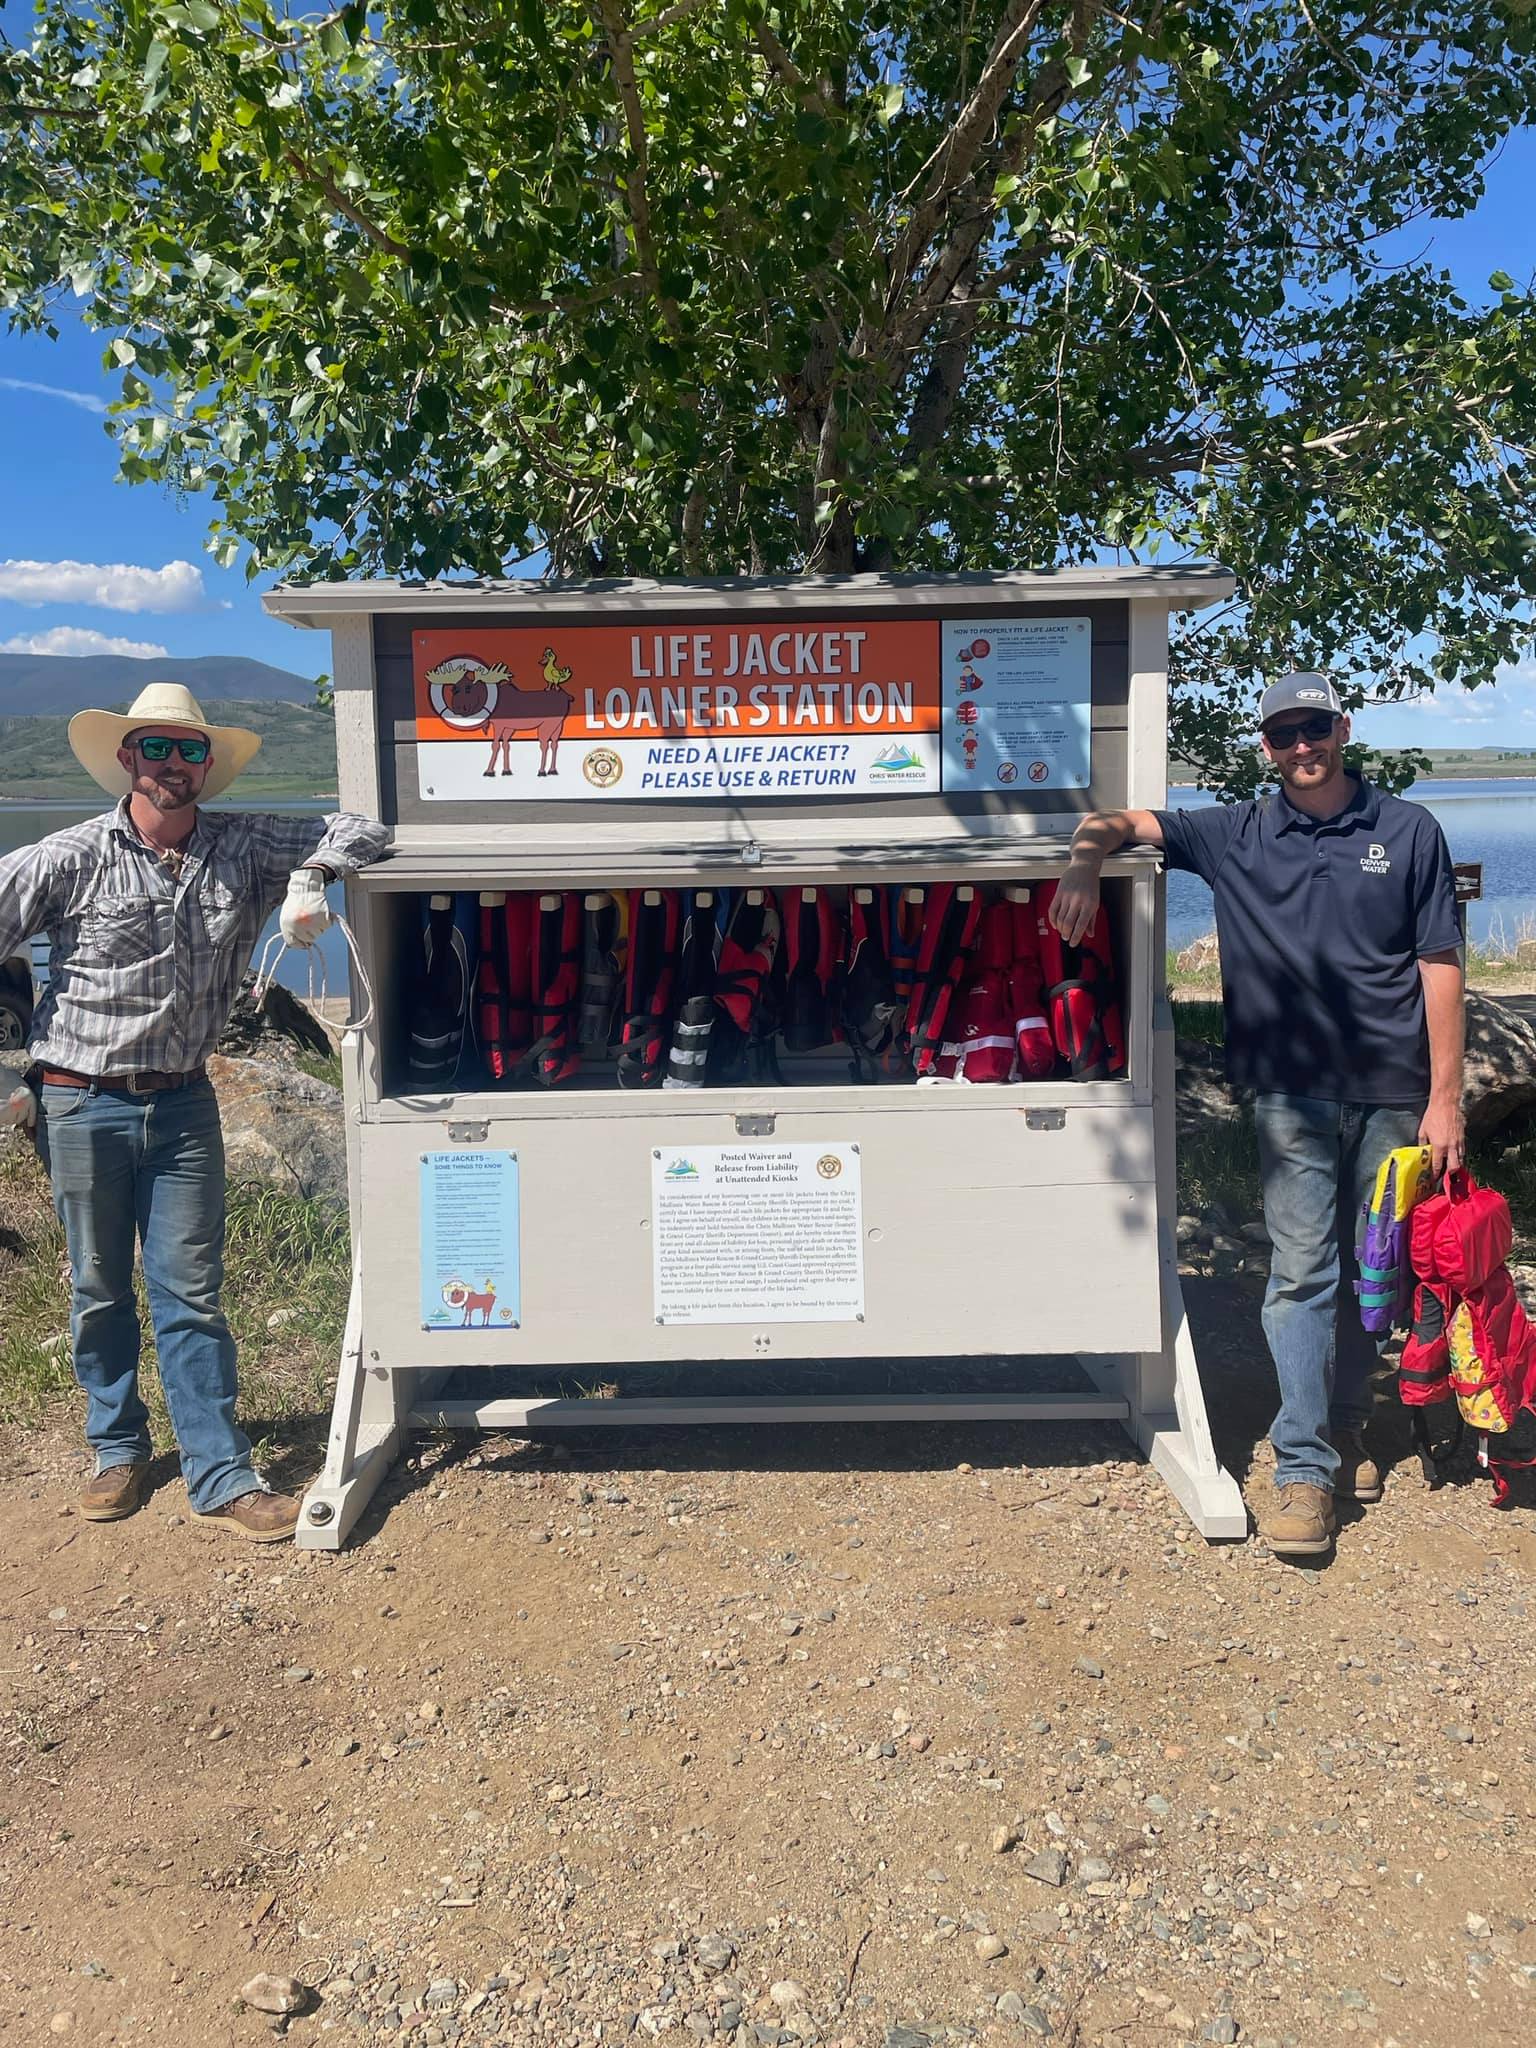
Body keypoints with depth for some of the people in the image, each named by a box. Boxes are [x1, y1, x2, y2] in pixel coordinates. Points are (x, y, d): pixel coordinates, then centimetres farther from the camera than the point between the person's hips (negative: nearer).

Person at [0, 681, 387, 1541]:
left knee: (192, 1293, 3)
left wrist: (309, 876, -17)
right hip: (83, 1104, -1)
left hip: (183, 1104, 1)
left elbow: (359, 832, 4)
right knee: (100, 1291, 12)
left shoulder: (244, 848, 0)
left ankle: (223, 1476, 8)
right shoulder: (71, 859, -7)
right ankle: (120, 1451, 31)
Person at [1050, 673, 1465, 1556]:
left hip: (1392, 1087, 1)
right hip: (1294, 1090, -1)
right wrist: (1087, 863, -19)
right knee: (1302, 1271, -4)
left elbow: (1440, 965, 2)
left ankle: (1350, 1429, 30)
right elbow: (1114, 822, 6)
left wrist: (1445, 1097, -3)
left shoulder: (1409, 830, 5)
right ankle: (1304, 1470, 0)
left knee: (1372, 1269, 11)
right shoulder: (1238, 835, 5)